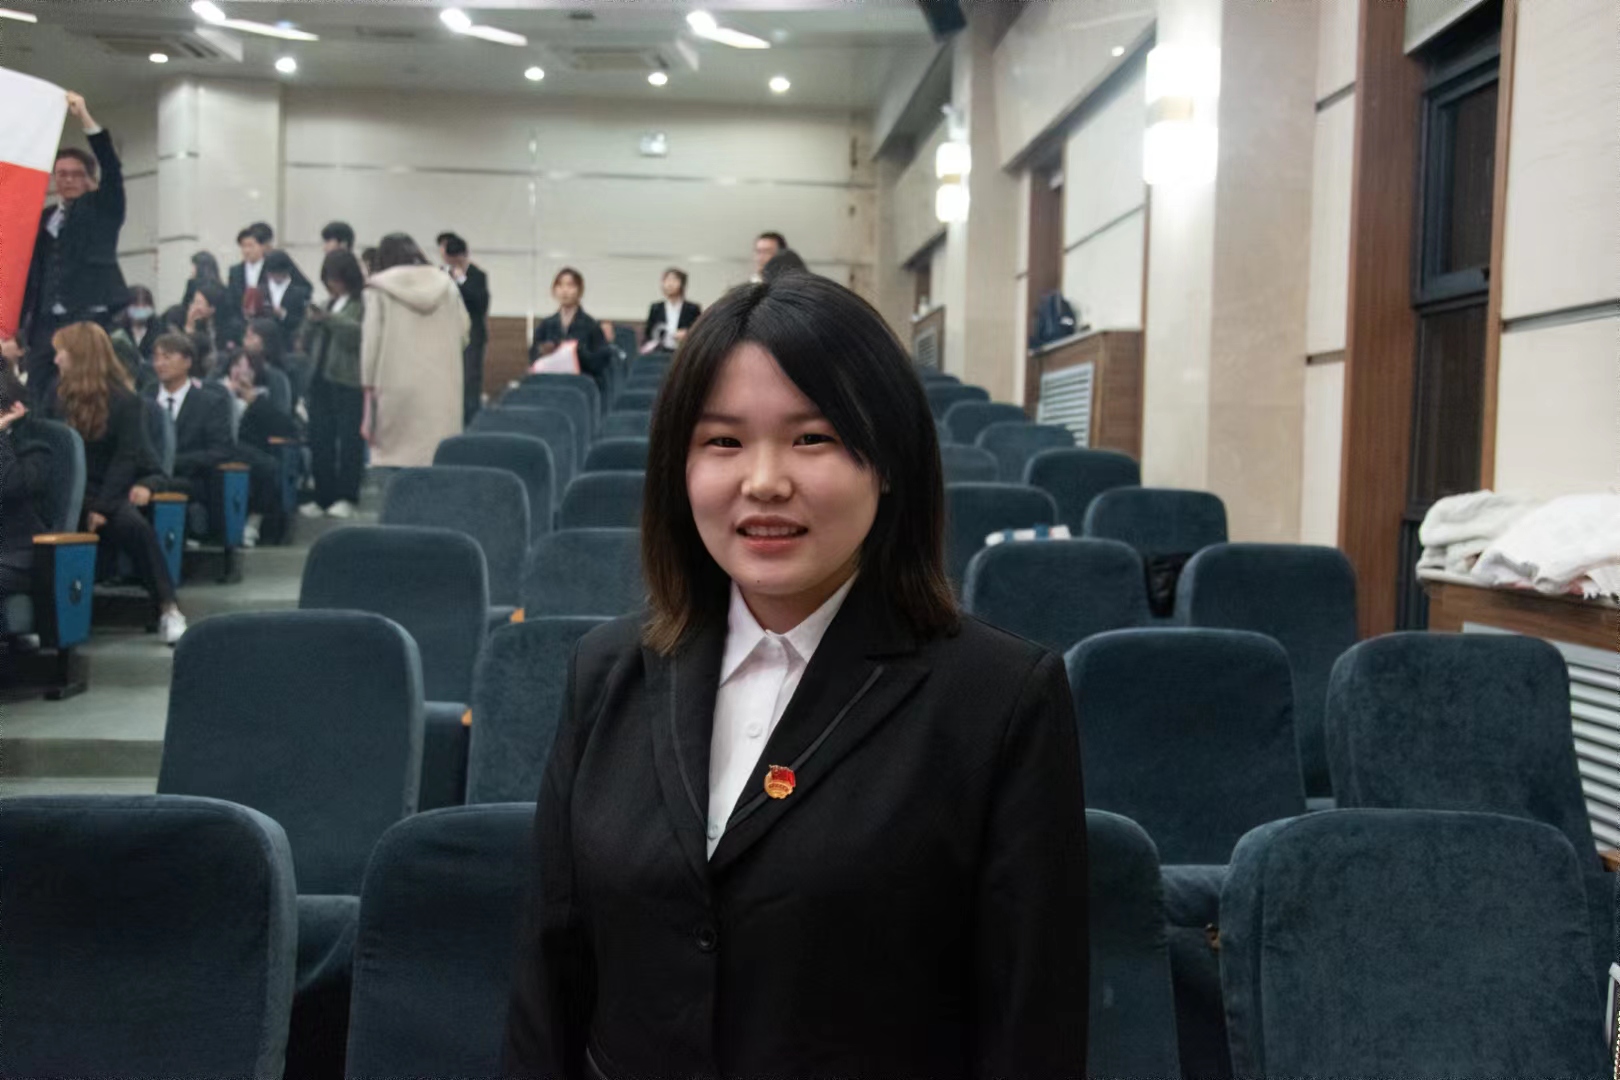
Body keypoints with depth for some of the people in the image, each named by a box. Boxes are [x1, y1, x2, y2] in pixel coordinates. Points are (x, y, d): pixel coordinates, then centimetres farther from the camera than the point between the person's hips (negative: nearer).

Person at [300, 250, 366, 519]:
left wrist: (330, 319, -18)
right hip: (321, 377, 7)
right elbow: (308, 343, 19)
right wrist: (313, 321, 0)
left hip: (348, 380, -7)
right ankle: (323, 496, 14)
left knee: (349, 439, -6)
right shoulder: (328, 303, 18)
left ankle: (346, 497, 0)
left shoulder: (363, 302, -2)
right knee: (319, 440, 7)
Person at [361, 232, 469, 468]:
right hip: (443, 395, 2)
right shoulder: (446, 285, 10)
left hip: (397, 392, -2)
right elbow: (463, 336, 9)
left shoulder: (379, 289, 3)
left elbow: (371, 343, -2)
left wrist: (369, 388, 0)